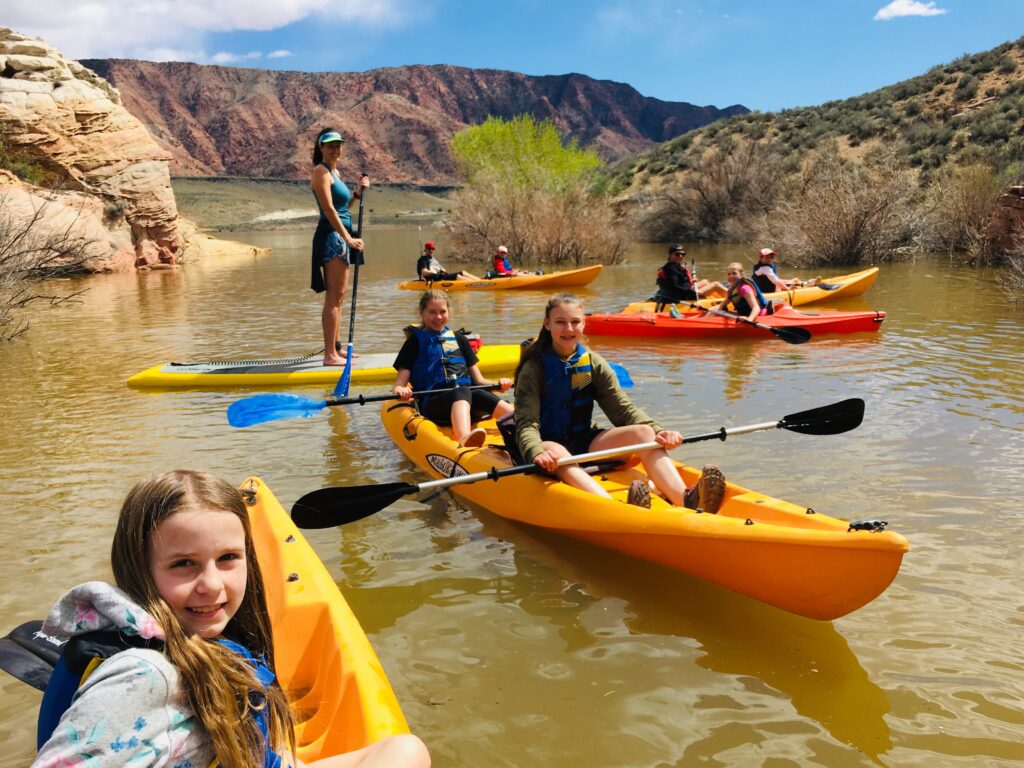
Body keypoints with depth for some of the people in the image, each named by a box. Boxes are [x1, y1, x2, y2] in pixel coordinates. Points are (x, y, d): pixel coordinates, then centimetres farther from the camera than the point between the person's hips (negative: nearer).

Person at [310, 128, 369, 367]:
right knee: (333, 297, -11)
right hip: (331, 236, -10)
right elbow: (328, 208, -19)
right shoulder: (321, 171, -9)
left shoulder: (334, 172, 19)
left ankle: (335, 349, 21)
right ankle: (330, 355, -10)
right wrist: (348, 238, -24)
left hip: (341, 237, 10)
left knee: (338, 296, 13)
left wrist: (358, 192, 11)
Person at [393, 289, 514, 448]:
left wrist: (497, 384, 1)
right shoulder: (416, 341, 17)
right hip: (433, 403, -3)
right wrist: (400, 391, -17)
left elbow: (478, 380, 22)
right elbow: (400, 382, 7)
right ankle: (464, 440, -69)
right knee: (463, 392, -36)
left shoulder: (459, 339, 26)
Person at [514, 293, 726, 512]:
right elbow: (526, 423, -20)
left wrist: (658, 431, -18)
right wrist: (536, 453, -42)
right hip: (547, 443, -5)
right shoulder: (534, 368, -9)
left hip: (584, 444, 5)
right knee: (555, 452, -40)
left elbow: (623, 408, 0)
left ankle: (686, 500, -41)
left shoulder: (594, 364, 6)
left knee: (643, 432, -18)